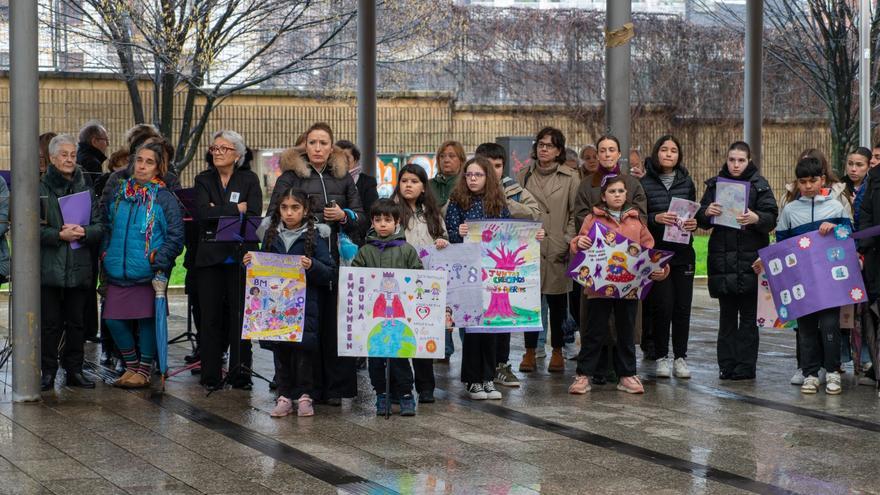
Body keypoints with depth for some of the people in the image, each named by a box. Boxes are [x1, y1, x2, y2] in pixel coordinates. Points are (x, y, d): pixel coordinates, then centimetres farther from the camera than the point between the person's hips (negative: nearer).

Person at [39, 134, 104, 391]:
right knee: (49, 322, 0)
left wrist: (84, 232, -14)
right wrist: (59, 235, -19)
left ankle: (75, 370, 17)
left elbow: (100, 226, 6)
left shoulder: (85, 188, 10)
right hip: (48, 268, -3)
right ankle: (47, 372, 8)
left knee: (76, 322, 9)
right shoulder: (40, 189, -1)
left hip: (79, 268, 3)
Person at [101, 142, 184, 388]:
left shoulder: (164, 198, -3)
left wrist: (160, 261, -14)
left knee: (147, 320, 0)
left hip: (148, 273, -5)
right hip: (118, 272, 5)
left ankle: (144, 371, 14)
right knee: (113, 319, 4)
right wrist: (105, 254, 10)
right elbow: (107, 227, 21)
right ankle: (131, 366, 23)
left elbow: (175, 235, -5)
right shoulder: (119, 194, 11)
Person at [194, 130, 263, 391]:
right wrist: (236, 209, -9)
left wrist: (219, 214, -11)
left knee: (240, 315, -1)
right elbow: (201, 213, -8)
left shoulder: (249, 179, 6)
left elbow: (254, 216, -8)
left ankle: (240, 374, 5)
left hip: (241, 256, -1)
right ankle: (210, 375, 7)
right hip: (210, 256, 1)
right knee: (210, 316, 2)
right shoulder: (203, 180, 10)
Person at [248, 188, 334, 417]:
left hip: (306, 303, -3)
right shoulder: (271, 234, 8)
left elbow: (328, 273, -6)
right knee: (279, 347, 3)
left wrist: (312, 266, -25)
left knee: (303, 346, -6)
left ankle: (304, 395, 7)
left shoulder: (314, 236, -3)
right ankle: (284, 396, 11)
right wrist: (251, 262, -3)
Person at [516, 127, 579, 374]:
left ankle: (557, 352, 15)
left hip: (557, 250, -2)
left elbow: (576, 214, 2)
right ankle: (530, 351, 12)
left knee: (557, 303, 5)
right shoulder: (524, 176, 10)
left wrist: (568, 241, -8)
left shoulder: (570, 178, 3)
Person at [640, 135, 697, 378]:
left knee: (683, 306, 3)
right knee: (662, 306, -5)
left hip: (683, 252, 3)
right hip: (656, 252, -3)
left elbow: (694, 213, 16)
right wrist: (656, 219, -20)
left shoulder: (687, 182, 9)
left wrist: (694, 223, -5)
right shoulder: (645, 183, -1)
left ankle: (680, 357, 12)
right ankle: (661, 357, 8)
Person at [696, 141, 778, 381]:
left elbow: (771, 218, -6)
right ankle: (727, 365, 11)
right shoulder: (715, 183, 10)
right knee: (727, 314, 7)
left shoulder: (760, 185, 1)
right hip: (722, 258, 3)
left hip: (750, 259, -3)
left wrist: (756, 218, -27)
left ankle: (745, 367, 4)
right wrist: (706, 212, -13)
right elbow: (702, 220, 10)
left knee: (748, 316, 0)